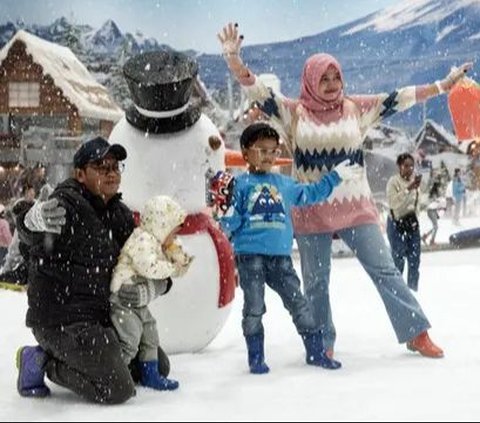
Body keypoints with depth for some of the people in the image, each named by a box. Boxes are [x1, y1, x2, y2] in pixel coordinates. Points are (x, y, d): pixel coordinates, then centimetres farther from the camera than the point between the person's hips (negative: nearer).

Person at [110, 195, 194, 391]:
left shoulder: (159, 243, 13)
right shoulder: (142, 239, -19)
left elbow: (178, 268, 17)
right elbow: (150, 267, -30)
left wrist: (173, 250, 0)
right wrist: (172, 267, -15)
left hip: (139, 303, 11)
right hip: (123, 300, -11)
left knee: (150, 335, 18)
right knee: (129, 340, -15)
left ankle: (150, 374, 29)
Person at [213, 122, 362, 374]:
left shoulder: (285, 184, 15)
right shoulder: (241, 184, 2)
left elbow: (311, 194, 27)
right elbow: (231, 222, 0)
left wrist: (336, 177, 27)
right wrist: (223, 210, -21)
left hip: (280, 256, 4)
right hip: (250, 255, -3)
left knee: (298, 303, 4)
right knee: (254, 308, 0)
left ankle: (315, 352, 15)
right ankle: (255, 358, 14)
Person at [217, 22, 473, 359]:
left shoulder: (356, 109, 4)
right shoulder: (293, 113, 0)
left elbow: (398, 99, 4)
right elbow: (256, 90, -8)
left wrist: (443, 85, 0)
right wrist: (233, 56, -22)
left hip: (356, 208, 1)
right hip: (312, 211, -1)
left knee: (385, 271, 4)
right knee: (316, 282, 9)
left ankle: (417, 334, 13)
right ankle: (324, 345, 24)